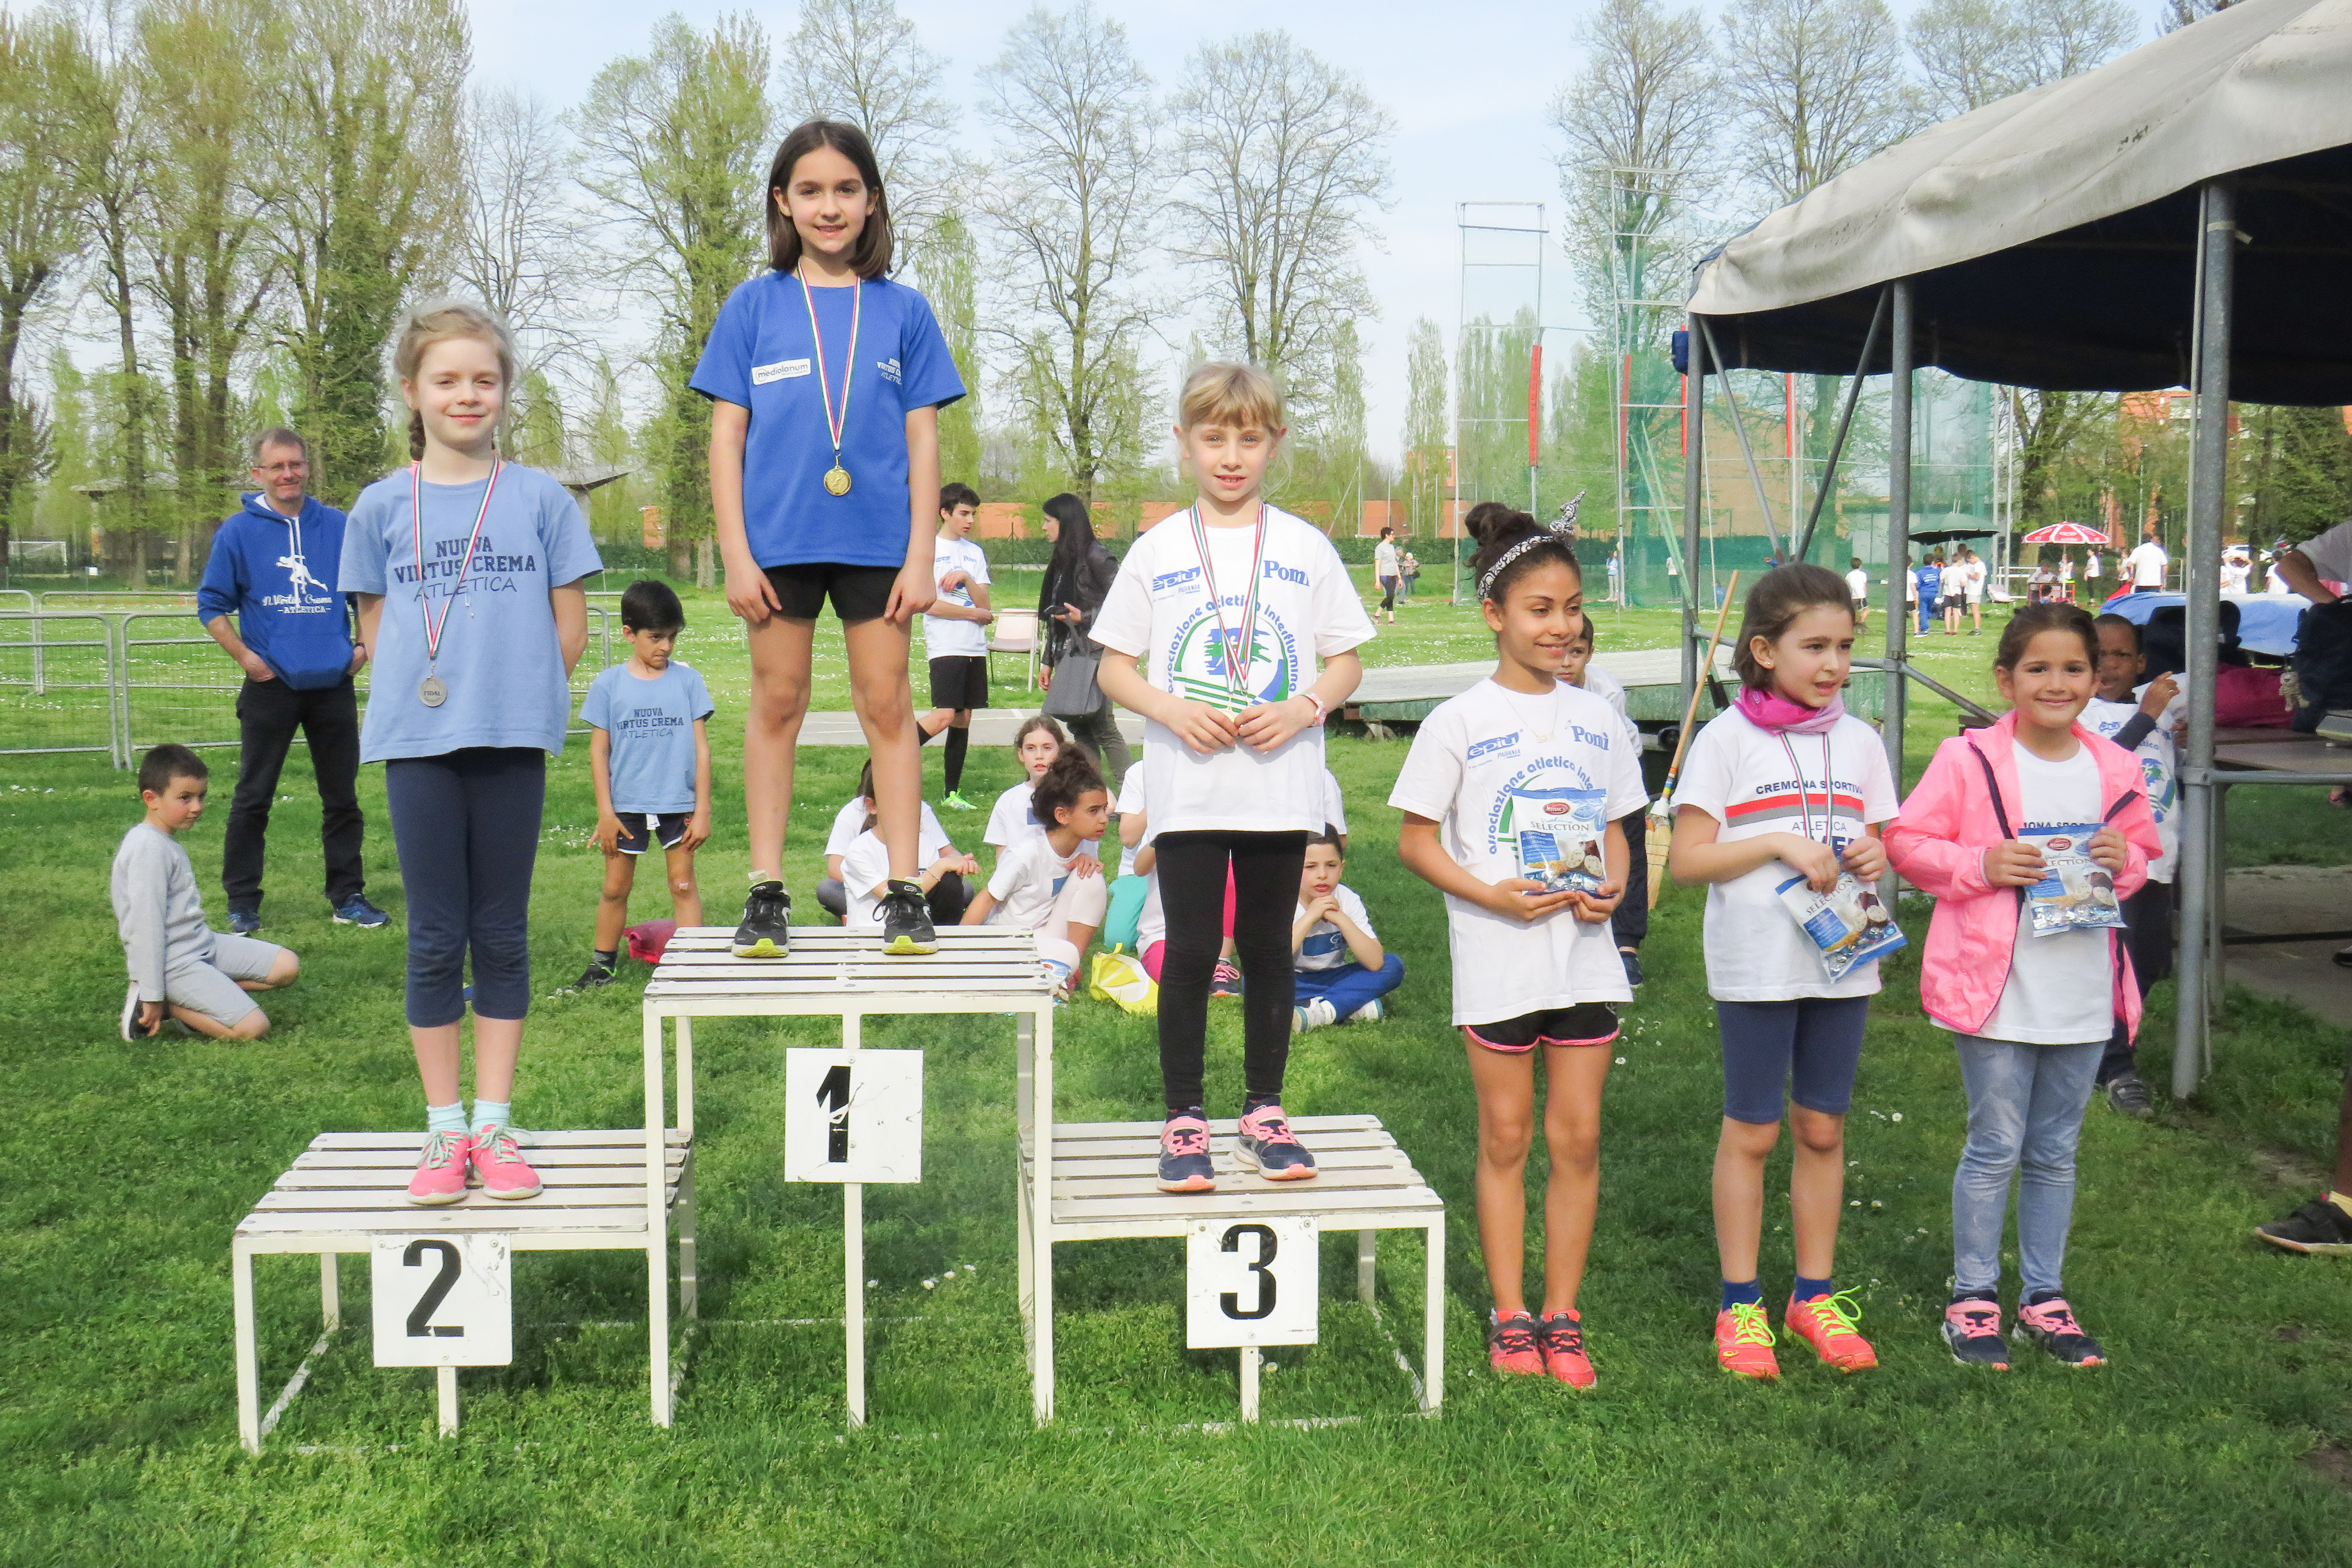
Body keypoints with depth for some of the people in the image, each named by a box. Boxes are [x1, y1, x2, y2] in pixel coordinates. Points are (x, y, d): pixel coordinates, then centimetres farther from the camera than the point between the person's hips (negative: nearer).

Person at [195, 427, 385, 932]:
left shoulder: (340, 527, 5)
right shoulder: (237, 532, -1)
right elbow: (211, 605, 3)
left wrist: (365, 647, 3)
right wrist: (244, 657, -7)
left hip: (334, 684, 2)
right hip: (270, 686, -2)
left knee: (342, 796, 8)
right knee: (253, 798, 4)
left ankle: (348, 896, 18)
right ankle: (242, 903, 12)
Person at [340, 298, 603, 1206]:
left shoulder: (541, 499, 3)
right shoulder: (383, 507, 5)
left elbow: (570, 630, 5)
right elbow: (377, 635, 10)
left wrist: (514, 694, 3)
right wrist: (441, 694, 2)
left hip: (512, 740, 0)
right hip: (418, 740, 0)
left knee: (502, 936, 6)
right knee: (435, 939, 5)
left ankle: (493, 1126, 15)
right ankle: (443, 1132, 14)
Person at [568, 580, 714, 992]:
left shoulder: (687, 680, -1)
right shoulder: (609, 684, -2)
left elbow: (701, 747, 0)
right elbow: (598, 750, 1)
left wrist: (702, 809, -3)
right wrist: (605, 811, -3)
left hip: (678, 803, -1)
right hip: (626, 803, 1)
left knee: (683, 884, 2)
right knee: (615, 887, 10)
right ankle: (603, 964, 24)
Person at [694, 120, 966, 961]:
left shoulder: (902, 310, 6)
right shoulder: (754, 306, 5)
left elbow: (922, 439, 5)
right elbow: (726, 435, 4)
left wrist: (921, 557, -2)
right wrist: (736, 557, -3)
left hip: (875, 540, 0)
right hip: (779, 538, 0)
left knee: (886, 705, 2)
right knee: (777, 703, 5)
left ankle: (904, 893, 7)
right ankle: (766, 895, 11)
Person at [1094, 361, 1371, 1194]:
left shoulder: (1306, 548, 4)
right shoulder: (1157, 551, 4)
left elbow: (1347, 660, 8)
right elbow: (1114, 667, 6)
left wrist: (1302, 708, -12)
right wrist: (1172, 711, -13)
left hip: (1280, 788, 1)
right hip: (1187, 789, -1)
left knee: (1268, 946, 8)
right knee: (1190, 950, 1)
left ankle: (1265, 1114, 19)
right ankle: (1183, 1120, 11)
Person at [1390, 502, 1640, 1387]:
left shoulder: (1594, 718, 8)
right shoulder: (1461, 722, -5)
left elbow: (1614, 828, 15)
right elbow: (1416, 842, -4)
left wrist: (1613, 887, -6)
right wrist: (1493, 896, -18)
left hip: (1584, 951, 3)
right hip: (1497, 956, -3)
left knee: (1578, 1136, 6)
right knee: (1507, 1137, 6)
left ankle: (1562, 1316, 18)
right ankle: (1510, 1317, 19)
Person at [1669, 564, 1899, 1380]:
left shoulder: (1859, 741, 8)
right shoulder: (1726, 740, -6)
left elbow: (1878, 839, 16)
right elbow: (1686, 859, -9)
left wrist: (1876, 858, -7)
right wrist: (1778, 844, -21)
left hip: (1843, 960, 4)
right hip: (1756, 964, -4)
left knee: (1822, 1129, 11)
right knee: (1751, 1131, 4)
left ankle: (1815, 1295, 24)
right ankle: (1741, 1305, 15)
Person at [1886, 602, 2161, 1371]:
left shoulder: (2115, 769, 5)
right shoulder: (1968, 760, -8)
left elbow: (2142, 851, 18)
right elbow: (1907, 843, -5)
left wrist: (2123, 862, -5)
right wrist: (1983, 865, -19)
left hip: (2083, 989, 4)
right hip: (1995, 987, -4)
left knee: (2056, 1152, 14)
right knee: (1995, 1148, 1)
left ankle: (2045, 1297, 26)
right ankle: (1972, 1299, 15)